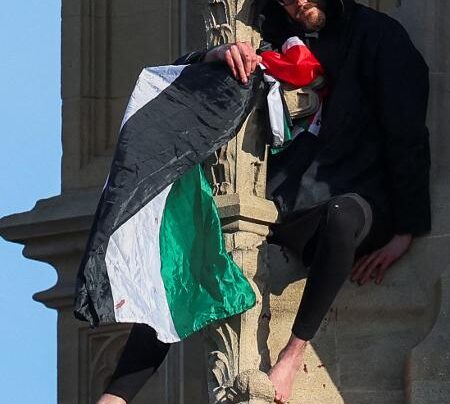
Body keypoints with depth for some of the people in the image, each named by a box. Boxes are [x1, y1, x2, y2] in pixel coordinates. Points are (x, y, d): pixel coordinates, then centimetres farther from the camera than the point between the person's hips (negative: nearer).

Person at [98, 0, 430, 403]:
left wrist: (406, 232, -11)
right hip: (282, 213, 5)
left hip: (355, 204, -5)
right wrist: (215, 57, -12)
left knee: (343, 215, -41)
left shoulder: (378, 35, 0)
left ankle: (295, 351, -29)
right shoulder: (274, 38, 14)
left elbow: (408, 134, -4)